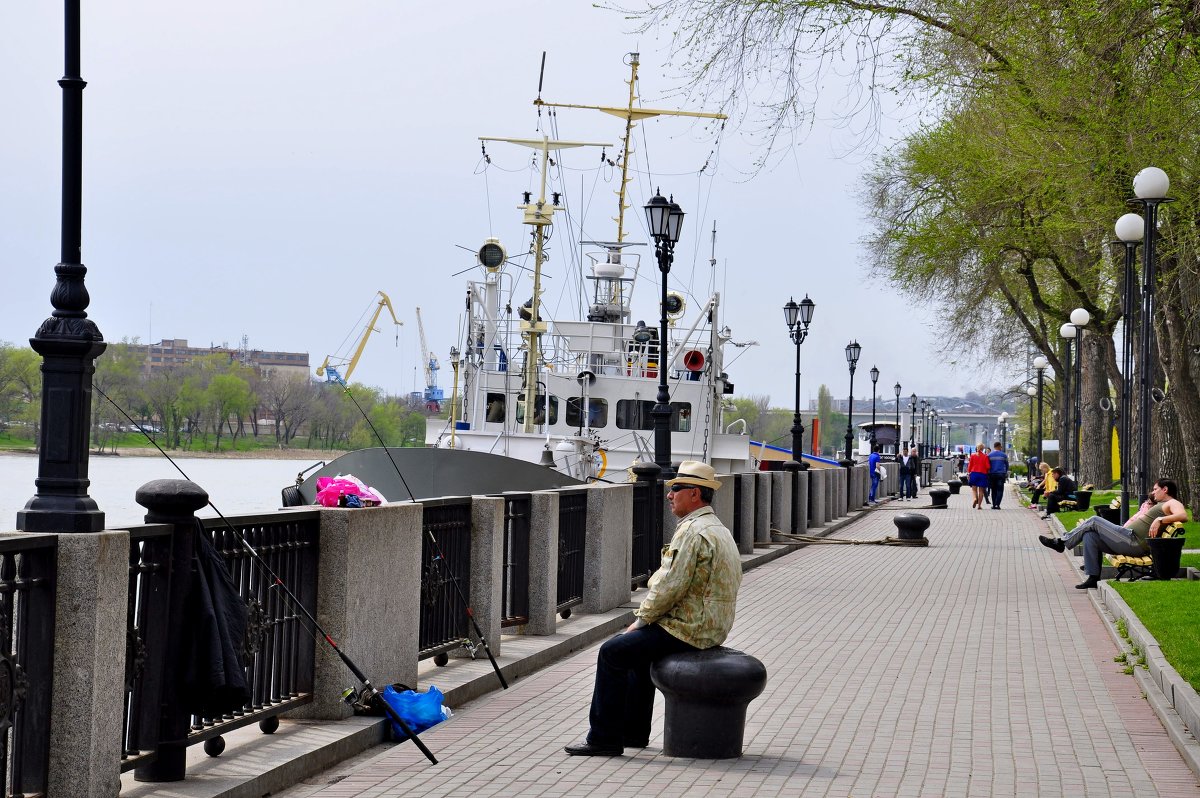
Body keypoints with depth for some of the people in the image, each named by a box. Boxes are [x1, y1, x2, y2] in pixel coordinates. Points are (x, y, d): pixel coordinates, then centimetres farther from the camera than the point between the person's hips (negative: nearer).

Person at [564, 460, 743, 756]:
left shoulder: (693, 532, -18)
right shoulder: (716, 528, 16)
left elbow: (670, 586, -21)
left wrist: (642, 619, -7)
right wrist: (647, 617, 15)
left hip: (688, 631, -11)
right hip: (710, 627, 11)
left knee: (612, 652, -8)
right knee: (638, 645, 28)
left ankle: (604, 738, -4)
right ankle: (633, 732, 31)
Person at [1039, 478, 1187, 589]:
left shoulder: (1172, 503, -2)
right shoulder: (1160, 505, 28)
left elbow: (1183, 516, -25)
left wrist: (1160, 520, -32)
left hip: (1134, 542, -10)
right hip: (1129, 541, 10)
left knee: (1094, 521, -7)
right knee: (1089, 535, 6)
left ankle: (1062, 542, 4)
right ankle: (1092, 577, 1)